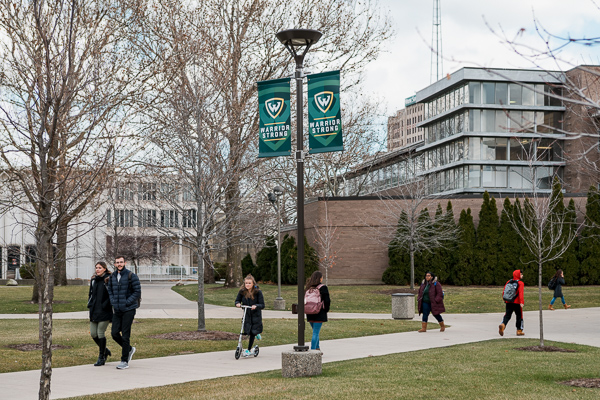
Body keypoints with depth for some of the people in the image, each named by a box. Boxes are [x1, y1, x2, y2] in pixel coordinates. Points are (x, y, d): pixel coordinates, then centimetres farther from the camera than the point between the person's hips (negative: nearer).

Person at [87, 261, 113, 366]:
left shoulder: (108, 280, -7)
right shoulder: (93, 279, 13)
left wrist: (105, 305, -15)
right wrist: (90, 304, 8)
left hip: (104, 312, -7)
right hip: (94, 312, 7)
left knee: (101, 333, -4)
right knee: (93, 334, 6)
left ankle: (101, 357, 9)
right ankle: (105, 351, 28)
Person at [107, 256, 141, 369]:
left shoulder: (131, 276, -8)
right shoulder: (112, 276, 8)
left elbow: (137, 292, -9)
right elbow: (109, 291, 19)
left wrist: (126, 303, -13)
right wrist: (113, 303, 4)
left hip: (128, 310, -5)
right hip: (117, 311, 5)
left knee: (125, 335, -4)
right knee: (114, 333, 1)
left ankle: (124, 361, 4)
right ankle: (129, 349, 26)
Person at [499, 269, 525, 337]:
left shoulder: (509, 282, 10)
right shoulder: (520, 283, -8)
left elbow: (504, 292, 11)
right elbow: (521, 293, -20)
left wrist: (505, 299, 25)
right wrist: (522, 302, -26)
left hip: (508, 302, 4)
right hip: (517, 303, -4)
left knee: (507, 315, 3)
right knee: (519, 316, 11)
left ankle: (503, 325, -24)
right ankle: (519, 330, 15)